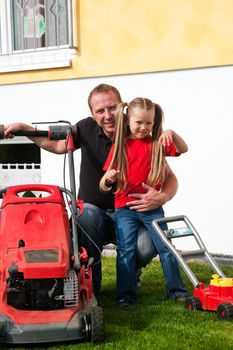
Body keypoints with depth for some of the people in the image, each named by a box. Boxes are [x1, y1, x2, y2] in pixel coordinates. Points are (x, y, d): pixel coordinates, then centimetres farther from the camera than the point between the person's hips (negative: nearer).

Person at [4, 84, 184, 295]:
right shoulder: (86, 128, -4)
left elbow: (170, 178, -7)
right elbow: (58, 145, 11)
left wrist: (163, 197, -30)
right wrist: (24, 128, 0)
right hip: (92, 210, 1)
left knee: (150, 245, -30)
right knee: (86, 214, -36)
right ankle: (91, 282, -16)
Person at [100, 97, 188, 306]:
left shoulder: (157, 143, 5)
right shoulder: (120, 146, 2)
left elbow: (183, 149, -6)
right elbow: (104, 187, 2)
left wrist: (171, 134, -23)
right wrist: (108, 179, -22)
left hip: (152, 207, 1)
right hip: (125, 208, -1)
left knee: (166, 248, 1)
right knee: (126, 251, -3)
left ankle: (177, 290, 13)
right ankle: (126, 294, 8)